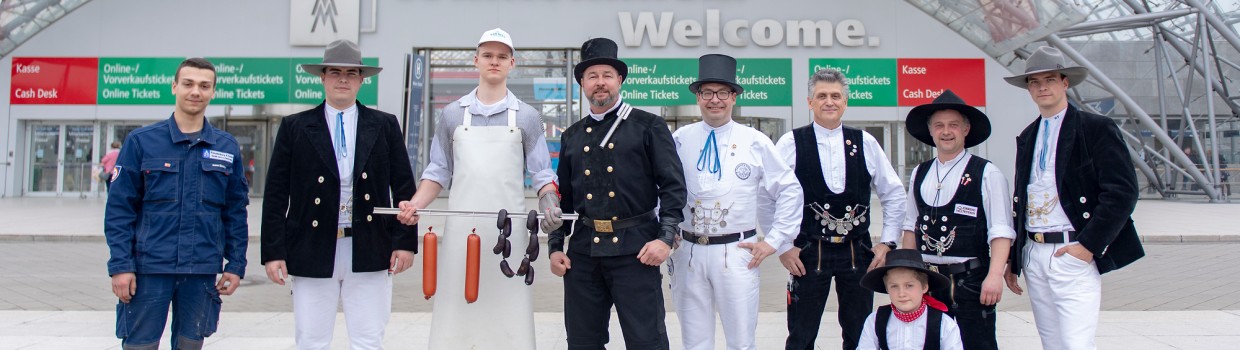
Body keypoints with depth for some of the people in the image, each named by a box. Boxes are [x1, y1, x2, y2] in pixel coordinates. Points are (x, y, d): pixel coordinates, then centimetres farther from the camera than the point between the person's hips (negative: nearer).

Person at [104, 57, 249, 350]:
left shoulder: (227, 148, 6)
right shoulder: (141, 141, 0)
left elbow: (236, 212, 9)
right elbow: (119, 208, -1)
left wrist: (236, 265, 4)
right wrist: (120, 265, -7)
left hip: (202, 271, 2)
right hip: (149, 269, -2)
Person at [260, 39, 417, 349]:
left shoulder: (385, 126, 8)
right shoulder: (294, 127, 7)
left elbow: (404, 188, 7)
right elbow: (275, 194, 4)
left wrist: (405, 242, -1)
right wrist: (273, 252, -2)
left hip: (370, 254, 0)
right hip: (312, 253, 0)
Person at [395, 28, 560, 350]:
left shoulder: (527, 117, 7)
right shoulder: (452, 114, 10)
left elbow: (542, 174, 6)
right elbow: (439, 173, 13)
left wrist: (550, 203, -13)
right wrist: (415, 205, -3)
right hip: (461, 230, 1)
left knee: (508, 315, -2)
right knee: (456, 313, 1)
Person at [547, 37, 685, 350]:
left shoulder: (649, 127, 2)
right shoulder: (572, 136, 15)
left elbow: (673, 185, -3)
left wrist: (665, 238, -13)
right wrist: (555, 246, 11)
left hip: (635, 249, -4)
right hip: (583, 251, 5)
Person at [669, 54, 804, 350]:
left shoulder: (755, 142, 1)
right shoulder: (680, 140, 3)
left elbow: (790, 190, 5)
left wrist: (774, 241, 0)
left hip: (737, 255, -1)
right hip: (688, 253, 1)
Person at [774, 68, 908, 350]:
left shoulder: (865, 143, 5)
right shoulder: (791, 143, -3)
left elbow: (894, 194, 12)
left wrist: (887, 243, 5)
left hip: (858, 253, 3)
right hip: (808, 254, -2)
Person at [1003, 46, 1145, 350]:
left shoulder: (1097, 128, -3)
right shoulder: (1026, 138, 15)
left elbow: (1122, 192, -10)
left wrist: (1088, 245, -15)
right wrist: (1013, 260, 15)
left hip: (1074, 254, -6)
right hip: (1033, 255, 6)